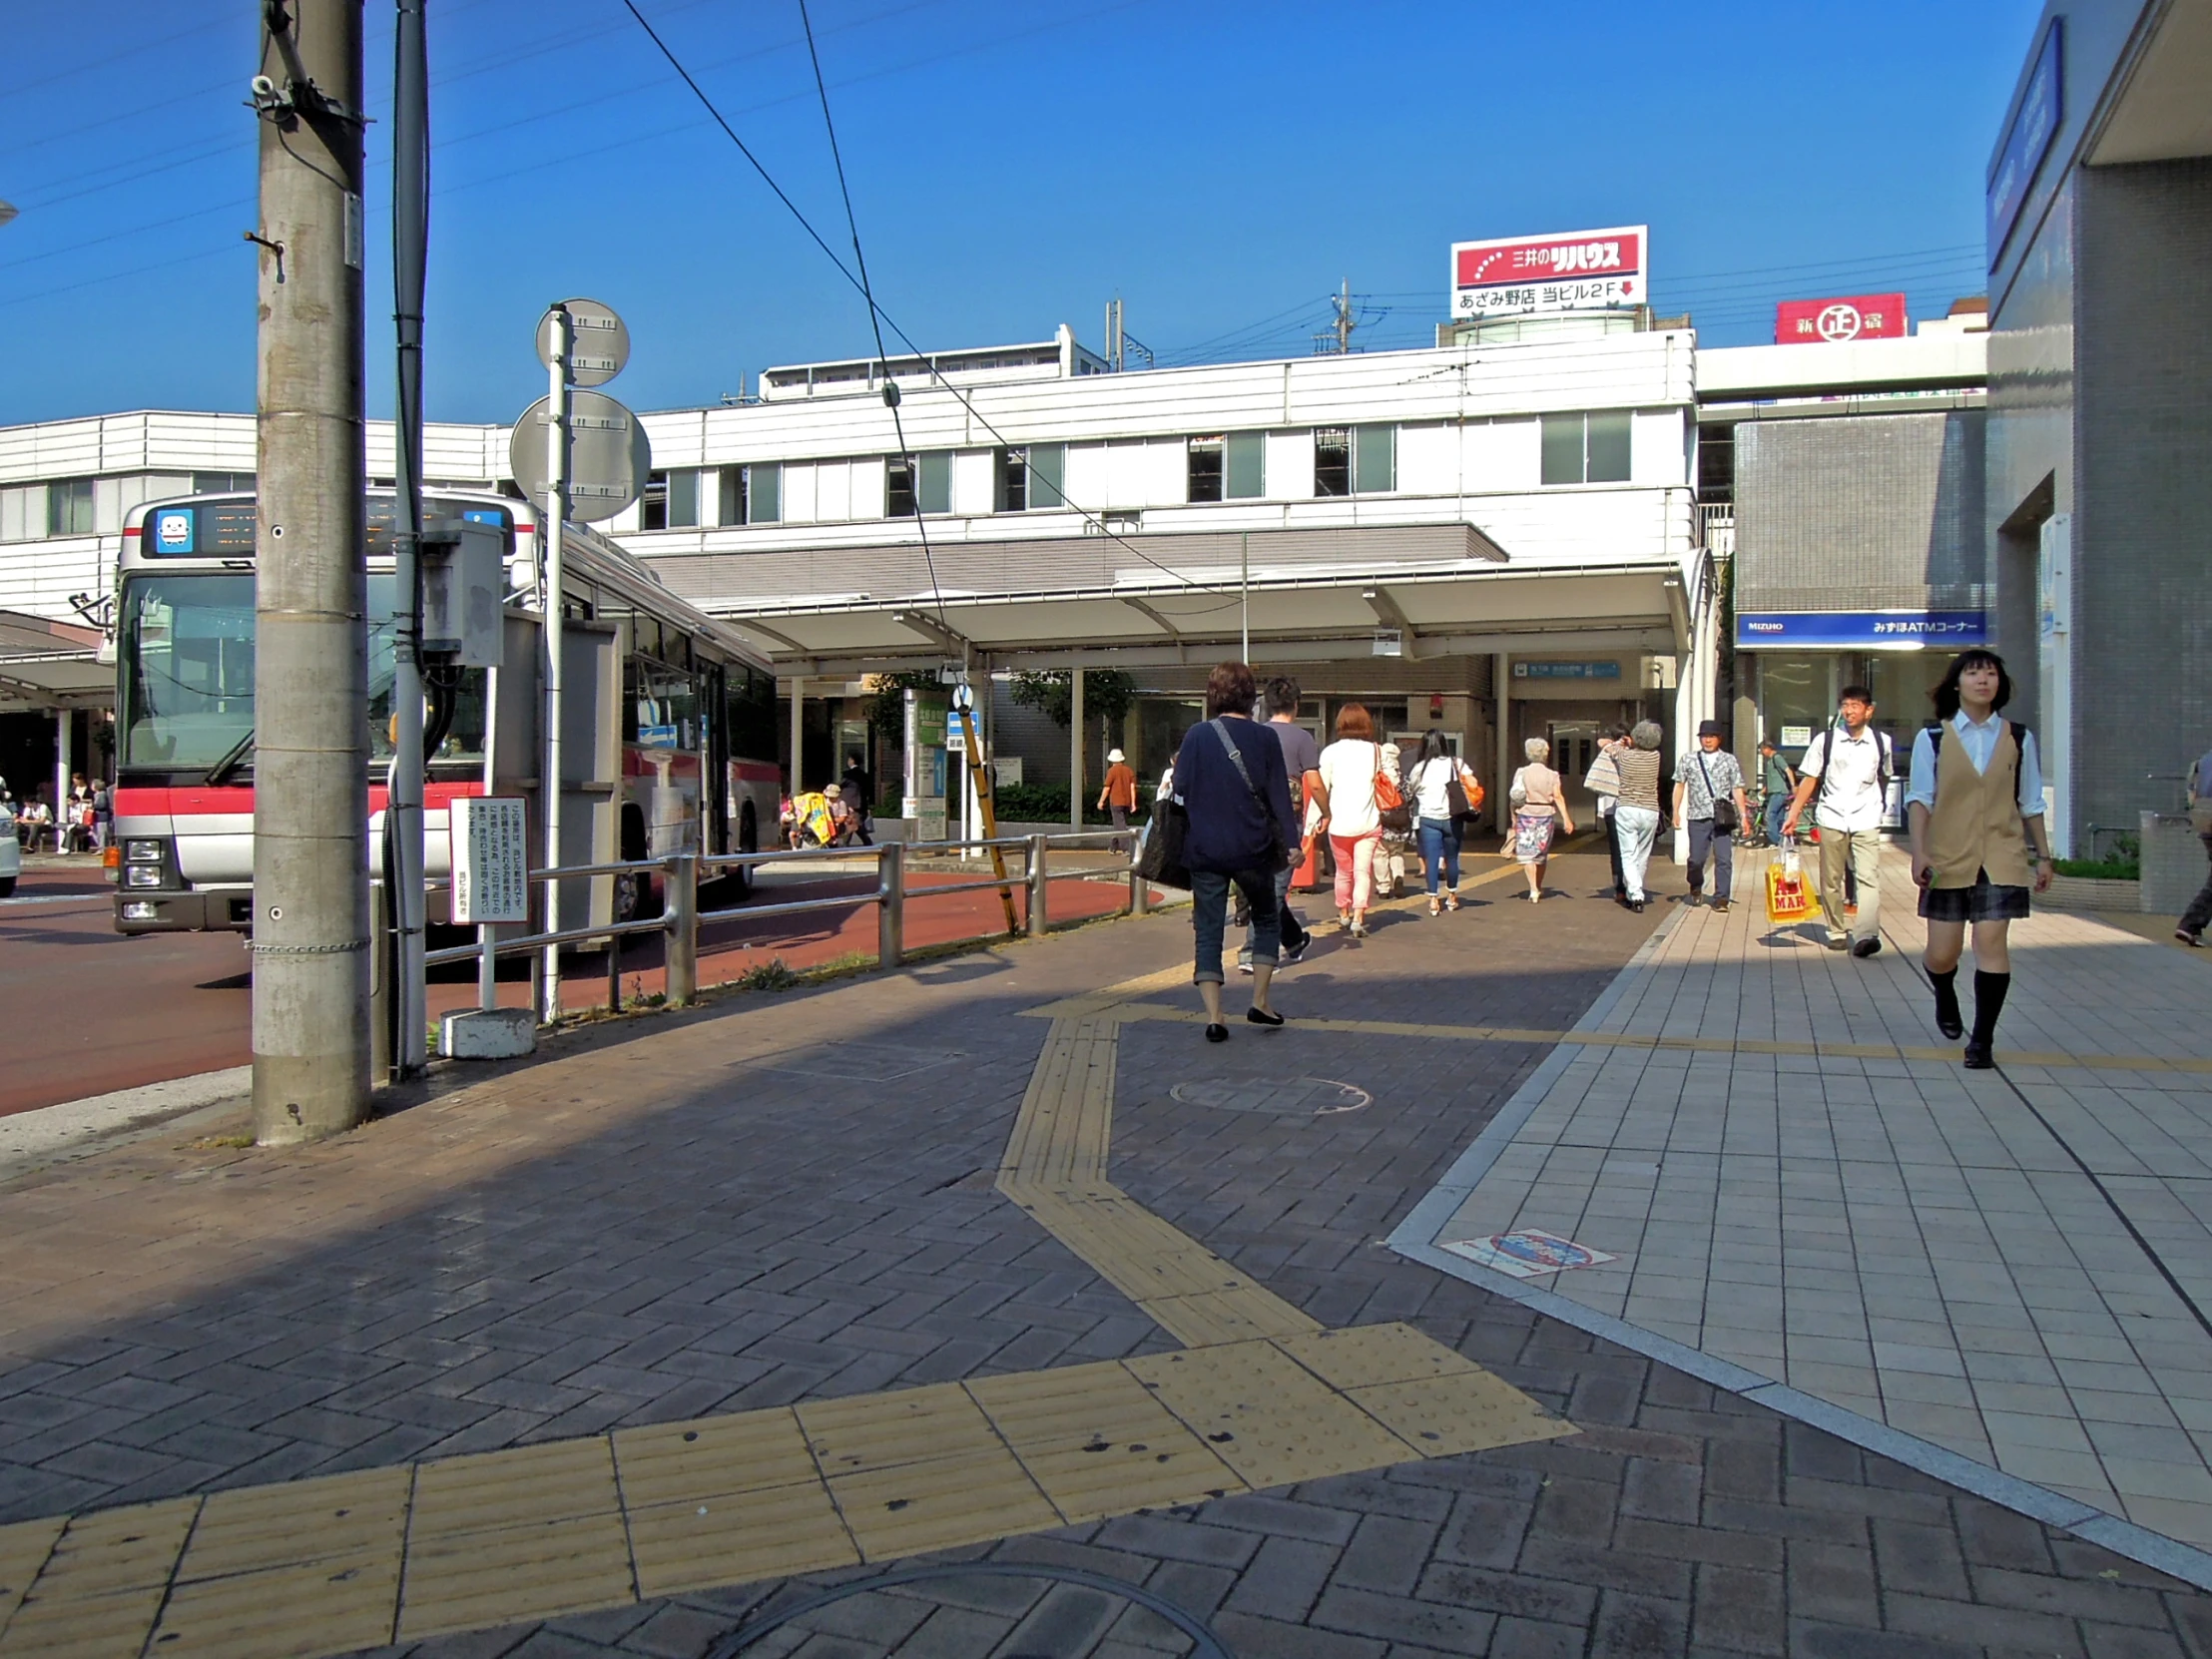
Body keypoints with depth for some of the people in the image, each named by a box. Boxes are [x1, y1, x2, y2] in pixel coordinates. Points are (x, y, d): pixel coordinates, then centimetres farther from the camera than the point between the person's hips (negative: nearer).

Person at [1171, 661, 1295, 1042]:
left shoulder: (1196, 735, -2)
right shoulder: (1264, 738, -3)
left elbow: (1180, 789, -3)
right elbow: (1278, 794, -3)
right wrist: (1290, 841, 2)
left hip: (1204, 850, 0)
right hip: (1252, 849, 0)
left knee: (1208, 933, 4)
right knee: (1267, 921, 20)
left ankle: (1214, 1016, -5)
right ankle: (1259, 1002, 14)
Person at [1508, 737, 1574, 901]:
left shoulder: (1521, 773, -1)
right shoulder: (1552, 775, 0)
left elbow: (1514, 797, -4)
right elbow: (1558, 797, -9)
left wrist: (1514, 817, 5)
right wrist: (1566, 819, -12)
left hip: (1526, 815, -2)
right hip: (1546, 815, 2)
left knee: (1528, 853, -1)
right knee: (1542, 854, 16)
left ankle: (1533, 890, -14)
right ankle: (1538, 889, 27)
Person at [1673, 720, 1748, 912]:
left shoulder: (1729, 760, 10)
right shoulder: (1688, 758, 10)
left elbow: (1737, 789, 9)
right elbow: (1679, 785, 11)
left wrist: (1743, 815, 3)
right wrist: (1676, 812, 5)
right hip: (1698, 817, 0)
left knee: (1724, 860, -6)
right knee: (1696, 859, 3)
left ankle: (1721, 899, 1)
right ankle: (1695, 889, 31)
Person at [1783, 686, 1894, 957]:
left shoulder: (1881, 742, 5)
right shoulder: (1825, 740, 1)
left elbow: (1885, 777, 20)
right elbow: (1809, 779, 1)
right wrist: (1793, 814, -7)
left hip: (1866, 821, 0)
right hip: (1831, 819, 0)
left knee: (1869, 878, -14)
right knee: (1831, 880, 5)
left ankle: (1866, 935, -22)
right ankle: (1837, 932, 18)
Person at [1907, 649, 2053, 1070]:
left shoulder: (2018, 739, 6)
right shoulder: (1932, 738, 1)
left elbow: (2030, 804, 13)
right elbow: (1920, 798, 0)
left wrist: (2043, 855, 13)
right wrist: (1919, 851, -9)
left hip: (2001, 858, 1)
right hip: (1948, 859, 0)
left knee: (1991, 942, -8)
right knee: (1941, 953, 3)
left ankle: (1982, 1040, 4)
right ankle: (1945, 999, 39)